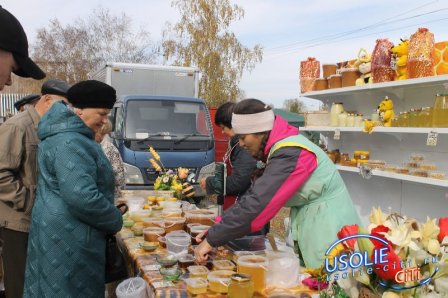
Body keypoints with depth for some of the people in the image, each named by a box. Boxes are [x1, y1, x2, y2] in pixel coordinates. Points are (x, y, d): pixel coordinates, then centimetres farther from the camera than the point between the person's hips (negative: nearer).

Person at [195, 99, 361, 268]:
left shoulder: (290, 153, -24)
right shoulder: (279, 146, 6)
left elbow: (258, 203, -30)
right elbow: (256, 193, 6)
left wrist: (212, 240, -23)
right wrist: (218, 229, 0)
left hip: (328, 232, -9)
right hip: (313, 227, 9)